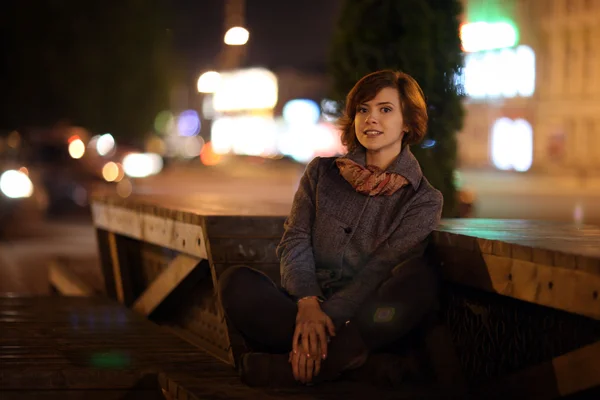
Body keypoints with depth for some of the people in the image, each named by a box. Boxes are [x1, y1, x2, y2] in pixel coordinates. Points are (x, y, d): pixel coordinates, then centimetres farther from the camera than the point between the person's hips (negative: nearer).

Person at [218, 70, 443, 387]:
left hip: (360, 319, -2)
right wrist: (308, 303, -18)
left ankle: (288, 367, -38)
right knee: (236, 281, -24)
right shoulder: (321, 173, 14)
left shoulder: (424, 200, 5)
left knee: (420, 276, -32)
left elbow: (378, 272, -7)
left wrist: (328, 317, -23)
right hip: (303, 309, 2)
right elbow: (294, 243, 3)